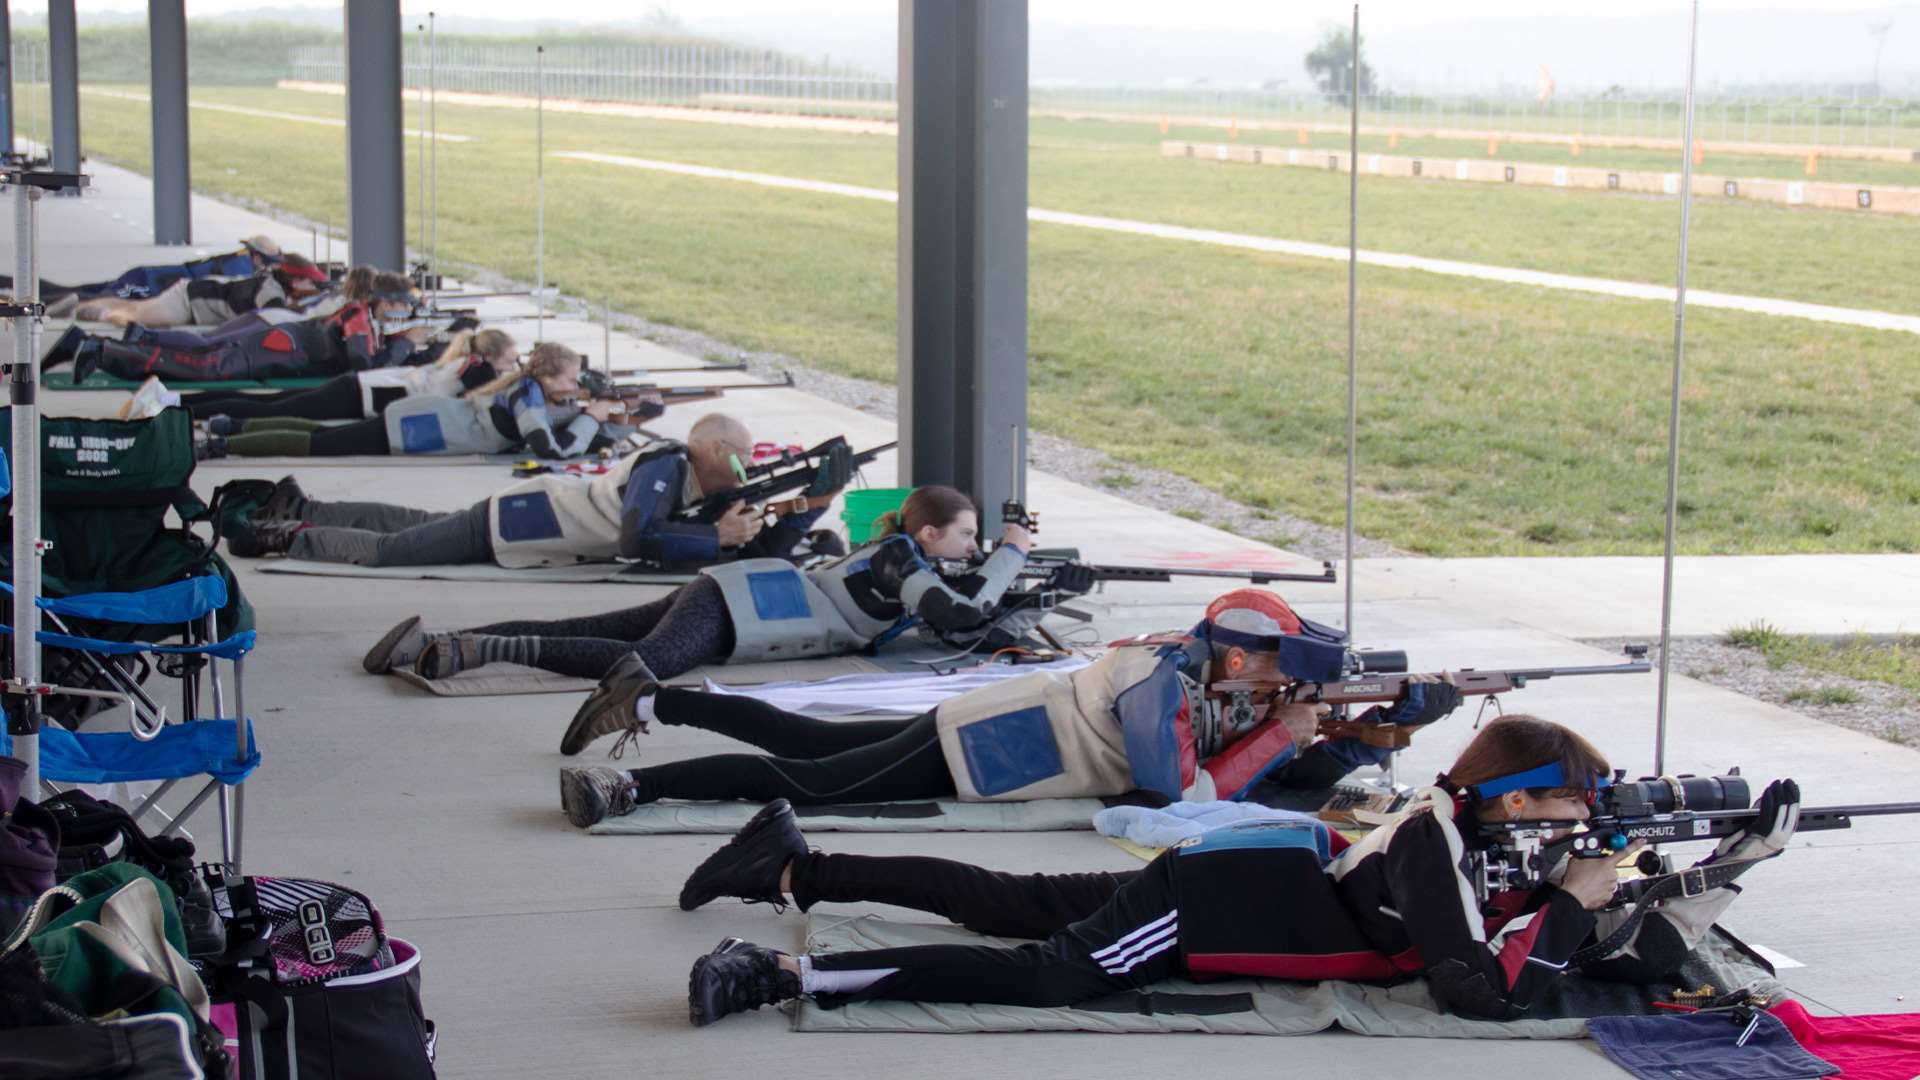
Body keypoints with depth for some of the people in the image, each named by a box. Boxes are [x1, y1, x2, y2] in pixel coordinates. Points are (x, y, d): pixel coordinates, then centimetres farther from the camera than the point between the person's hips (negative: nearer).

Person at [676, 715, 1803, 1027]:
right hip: (1219, 893, -9)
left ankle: (792, 865, 22)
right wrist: (1572, 901, -20)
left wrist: (1740, 856, 1)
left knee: (1002, 904, 14)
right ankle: (786, 972, -32)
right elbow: (1489, 992, -31)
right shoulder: (1444, 835, -22)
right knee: (1050, 973, -26)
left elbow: (1646, 955, 7)